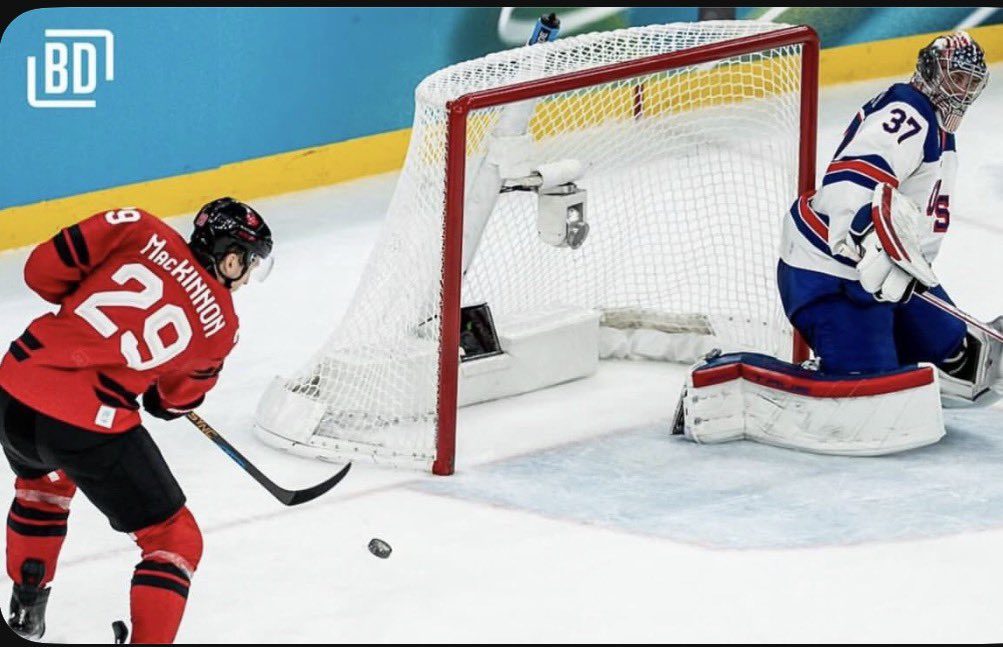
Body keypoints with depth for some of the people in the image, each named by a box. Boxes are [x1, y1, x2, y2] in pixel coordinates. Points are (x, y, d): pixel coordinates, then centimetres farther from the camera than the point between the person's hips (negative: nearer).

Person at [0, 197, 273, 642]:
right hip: (91, 424, -5)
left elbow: (43, 269, 5)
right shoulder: (220, 325, 5)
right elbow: (173, 401, 18)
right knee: (175, 539, 12)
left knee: (42, 481, 39)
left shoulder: (140, 232, 5)